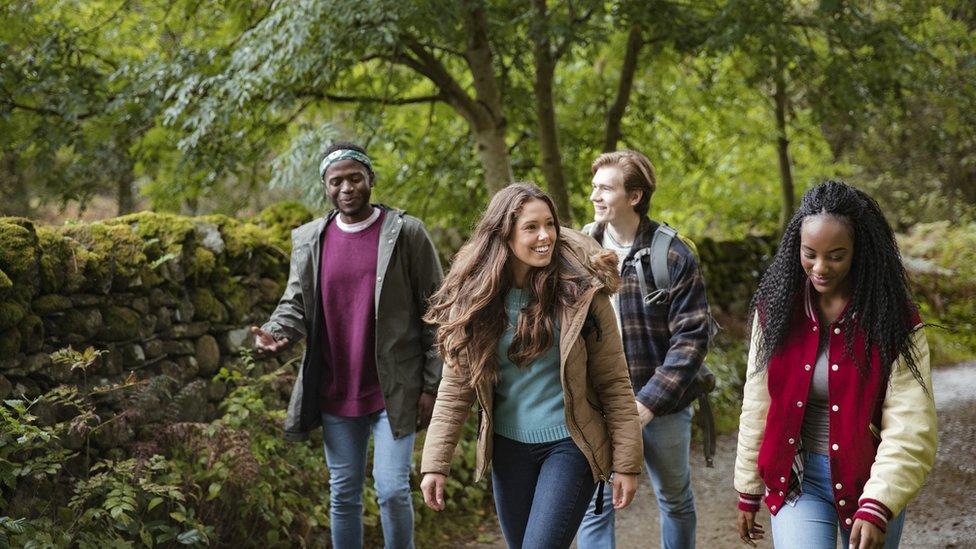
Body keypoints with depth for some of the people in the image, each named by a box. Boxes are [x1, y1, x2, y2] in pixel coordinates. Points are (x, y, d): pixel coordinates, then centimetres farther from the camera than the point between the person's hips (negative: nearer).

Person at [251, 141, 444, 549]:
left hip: (393, 390, -4)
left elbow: (433, 314, -4)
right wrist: (275, 332, -18)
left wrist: (431, 386, -7)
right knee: (343, 494, 12)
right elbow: (295, 303, 6)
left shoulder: (406, 233, -4)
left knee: (392, 490, -9)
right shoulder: (309, 240, 7)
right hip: (335, 393, 4)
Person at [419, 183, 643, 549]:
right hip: (508, 448, 4)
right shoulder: (475, 297, -3)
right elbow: (454, 388, -1)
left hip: (568, 445, -3)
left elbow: (614, 382, -8)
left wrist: (626, 463, -9)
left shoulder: (581, 290, -10)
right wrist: (435, 464, -6)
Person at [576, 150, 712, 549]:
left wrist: (649, 402, -18)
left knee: (675, 499, 17)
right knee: (593, 504, 0)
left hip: (662, 404, -1)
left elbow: (691, 337, -11)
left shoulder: (673, 256, -9)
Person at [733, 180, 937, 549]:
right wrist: (748, 492, 9)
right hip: (798, 478, 1)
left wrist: (877, 506, -28)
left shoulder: (893, 319, -10)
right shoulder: (776, 308, -2)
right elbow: (757, 407, 5)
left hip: (870, 480, -1)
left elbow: (909, 426, -17)